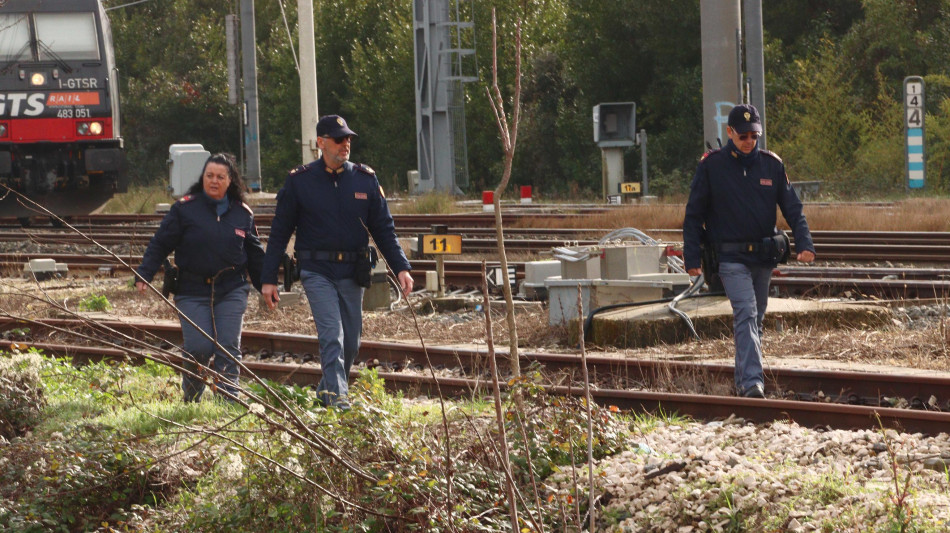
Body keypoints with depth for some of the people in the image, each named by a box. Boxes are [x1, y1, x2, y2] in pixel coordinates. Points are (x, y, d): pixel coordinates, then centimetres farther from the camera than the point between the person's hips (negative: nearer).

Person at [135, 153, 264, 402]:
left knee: (229, 348, -4)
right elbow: (159, 244, -1)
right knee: (198, 348, -9)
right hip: (193, 292, -2)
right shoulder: (184, 209, 0)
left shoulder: (242, 213, 10)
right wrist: (143, 275, -10)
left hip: (232, 290, 2)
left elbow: (255, 254, 20)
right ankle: (191, 401, 13)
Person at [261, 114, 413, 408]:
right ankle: (336, 397, -20)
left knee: (351, 343, 8)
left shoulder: (365, 179, 7)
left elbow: (383, 228, 9)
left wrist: (401, 268, -3)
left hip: (352, 273, 3)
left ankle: (325, 392, 27)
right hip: (317, 271, -3)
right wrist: (269, 279, 0)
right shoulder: (299, 180, 0)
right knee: (332, 336, -17)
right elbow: (279, 232, 4)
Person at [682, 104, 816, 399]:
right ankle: (752, 381, -28)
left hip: (764, 255, 4)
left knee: (756, 319, 12)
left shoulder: (771, 164, 5)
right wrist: (692, 257, -5)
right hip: (731, 256, -4)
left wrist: (804, 243, -8)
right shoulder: (711, 165, -3)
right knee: (746, 315, -19)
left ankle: (743, 380, 26)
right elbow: (694, 214, 1)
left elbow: (792, 208, 7)